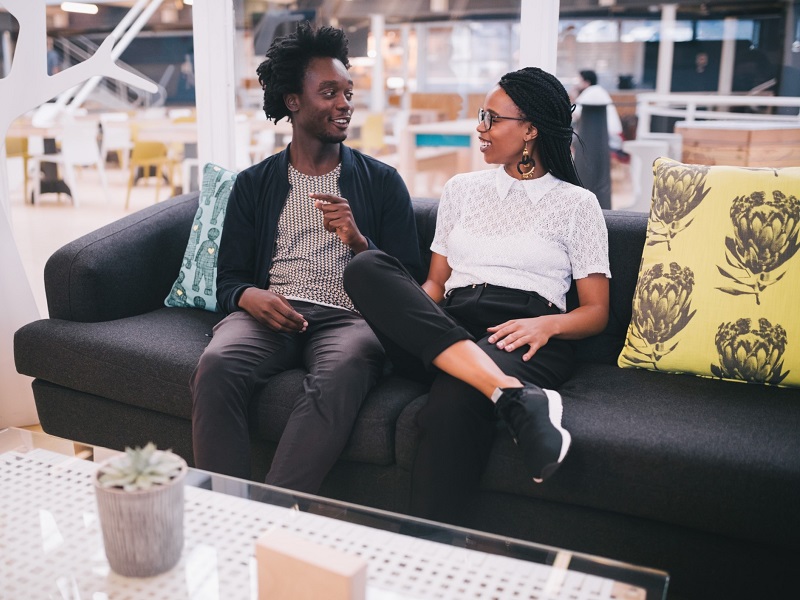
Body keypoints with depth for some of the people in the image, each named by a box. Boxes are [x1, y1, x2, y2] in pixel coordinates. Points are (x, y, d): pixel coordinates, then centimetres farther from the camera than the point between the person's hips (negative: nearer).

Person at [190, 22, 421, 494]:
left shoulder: (382, 182, 15)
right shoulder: (253, 185, 19)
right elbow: (228, 278, 14)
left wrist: (357, 241, -9)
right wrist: (251, 297, -10)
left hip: (348, 316, -1)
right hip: (270, 314, 2)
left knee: (341, 374, -38)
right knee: (216, 366, -33)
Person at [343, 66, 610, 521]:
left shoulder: (576, 203, 13)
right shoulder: (462, 189, 25)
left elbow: (596, 312, 10)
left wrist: (547, 324, -14)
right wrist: (407, 313, -3)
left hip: (524, 342, -4)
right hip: (444, 335, 5)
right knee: (366, 267, -29)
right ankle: (516, 399, -42)